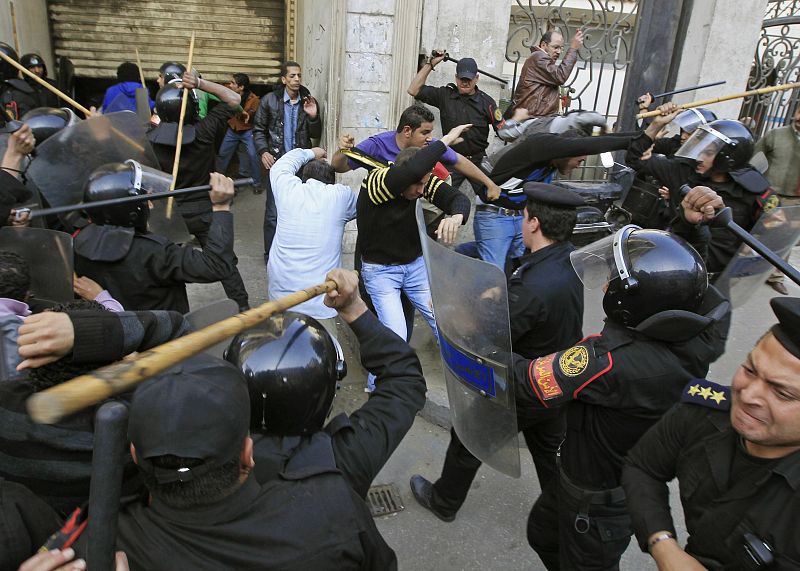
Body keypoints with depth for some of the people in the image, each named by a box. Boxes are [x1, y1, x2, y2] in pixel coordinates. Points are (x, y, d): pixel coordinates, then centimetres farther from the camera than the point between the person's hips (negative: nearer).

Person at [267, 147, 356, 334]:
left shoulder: (288, 190, 2)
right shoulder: (341, 195, -3)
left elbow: (282, 164, 24)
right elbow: (355, 210, 20)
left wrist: (310, 153, 39)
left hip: (279, 294, 3)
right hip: (317, 304, -3)